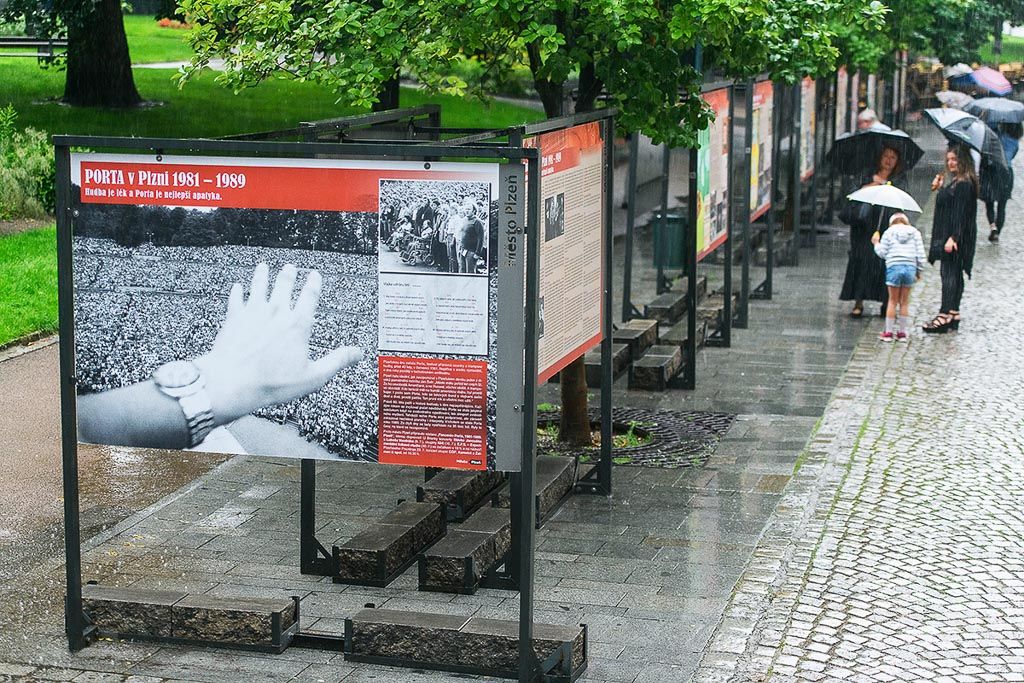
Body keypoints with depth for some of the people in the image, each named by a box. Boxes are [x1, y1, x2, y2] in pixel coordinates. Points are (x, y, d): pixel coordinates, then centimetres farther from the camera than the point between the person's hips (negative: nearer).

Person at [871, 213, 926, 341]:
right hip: (910, 268, 2)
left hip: (894, 267, -2)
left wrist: (876, 243, 22)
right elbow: (920, 253, 6)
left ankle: (888, 332, 6)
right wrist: (919, 270, 15)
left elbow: (882, 253, 3)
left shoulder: (889, 232, 6)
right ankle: (902, 333, 12)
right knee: (904, 302, 9)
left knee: (893, 301, 5)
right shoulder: (914, 232, 11)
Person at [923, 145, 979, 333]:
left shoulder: (964, 184, -16)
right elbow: (945, 206, 17)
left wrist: (953, 238, -25)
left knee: (949, 274, -10)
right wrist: (939, 189, 5)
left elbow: (960, 213, -21)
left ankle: (945, 315, -11)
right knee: (954, 275, 12)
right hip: (948, 236, 10)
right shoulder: (954, 182, 14)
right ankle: (953, 313, 17)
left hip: (956, 238, -10)